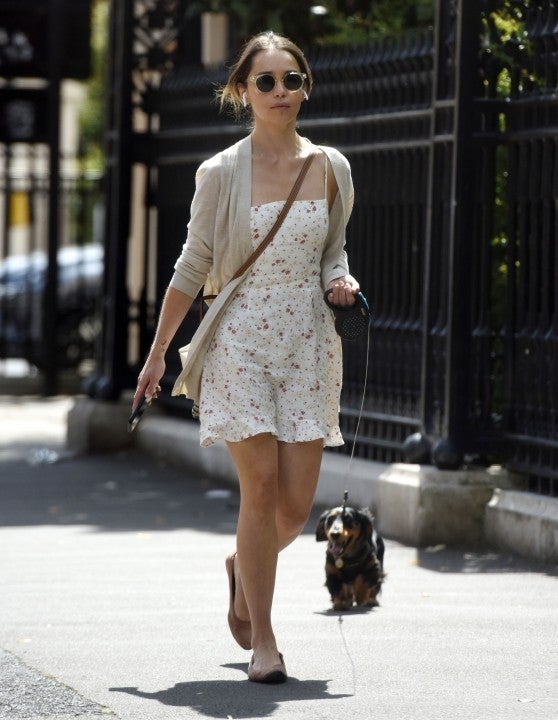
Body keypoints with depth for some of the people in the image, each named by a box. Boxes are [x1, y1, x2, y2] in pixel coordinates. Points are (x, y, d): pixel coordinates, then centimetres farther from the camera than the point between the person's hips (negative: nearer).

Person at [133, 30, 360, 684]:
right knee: (261, 487, -10)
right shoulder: (223, 172, -2)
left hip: (309, 343, 3)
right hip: (242, 339, -3)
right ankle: (262, 641, 0)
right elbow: (193, 267, 3)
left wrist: (341, 282, -3)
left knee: (296, 505, -1)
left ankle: (243, 570, 33)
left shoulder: (331, 169, 7)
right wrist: (158, 351, 4)